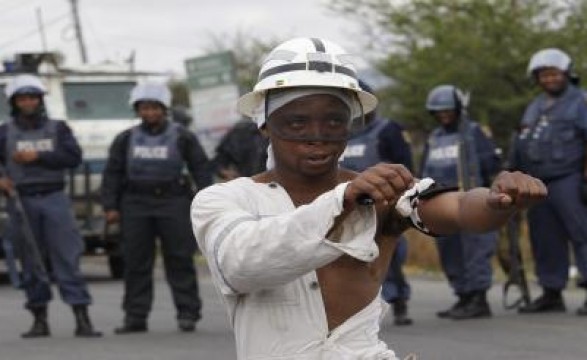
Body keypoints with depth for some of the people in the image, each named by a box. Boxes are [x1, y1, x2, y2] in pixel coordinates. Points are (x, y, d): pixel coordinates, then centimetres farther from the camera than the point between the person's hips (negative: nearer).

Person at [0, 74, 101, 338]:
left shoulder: (58, 129, 9)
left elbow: (74, 157, -4)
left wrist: (37, 156, -13)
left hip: (54, 200, -1)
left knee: (67, 258, -7)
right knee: (30, 263, 2)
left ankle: (82, 321, -10)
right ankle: (39, 321, 11)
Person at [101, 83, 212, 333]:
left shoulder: (182, 137, 6)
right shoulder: (126, 140, 11)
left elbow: (200, 169, 4)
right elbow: (112, 174, 11)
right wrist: (110, 206, 3)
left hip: (173, 202, -2)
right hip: (136, 204, 2)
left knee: (179, 259, -4)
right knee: (136, 262, 2)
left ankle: (187, 313, -1)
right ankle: (135, 317, 6)